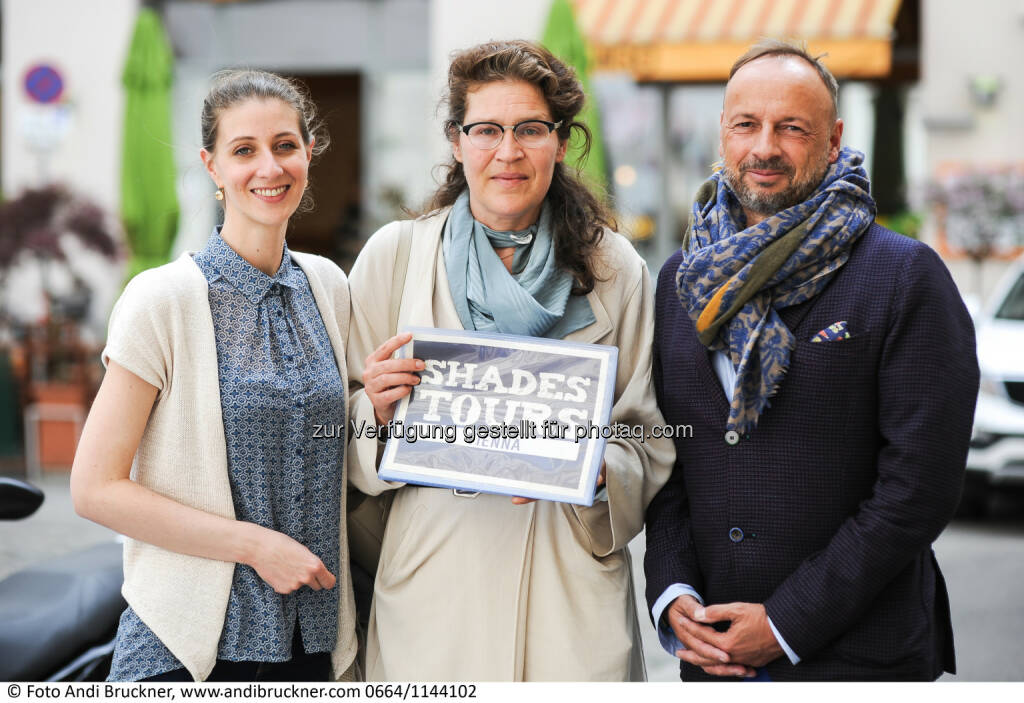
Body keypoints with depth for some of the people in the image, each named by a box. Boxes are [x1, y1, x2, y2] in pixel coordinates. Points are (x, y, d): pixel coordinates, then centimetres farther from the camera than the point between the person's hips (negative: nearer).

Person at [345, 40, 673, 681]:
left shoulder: (615, 268, 3)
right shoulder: (393, 255, 2)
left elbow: (652, 443, 6)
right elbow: (344, 430, 8)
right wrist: (378, 409, -14)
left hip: (574, 584, 1)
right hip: (435, 577, 0)